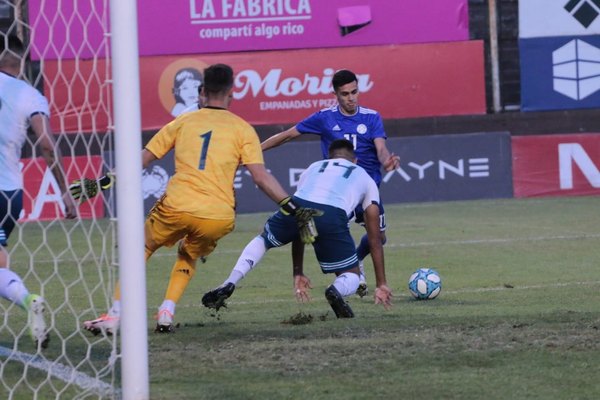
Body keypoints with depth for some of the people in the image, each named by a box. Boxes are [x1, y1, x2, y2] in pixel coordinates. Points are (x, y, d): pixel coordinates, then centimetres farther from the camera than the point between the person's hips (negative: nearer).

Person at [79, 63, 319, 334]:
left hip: (177, 208, 0)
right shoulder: (242, 129, 9)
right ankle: (166, 314, 11)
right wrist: (292, 208, 4)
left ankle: (114, 317, 10)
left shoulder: (183, 122, 13)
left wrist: (102, 183, 19)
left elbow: (142, 159, 13)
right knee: (188, 256, 30)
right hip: (219, 217, 0)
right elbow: (260, 176, 0)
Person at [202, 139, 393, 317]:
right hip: (332, 216, -2)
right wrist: (381, 284, 38)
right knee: (351, 277, 19)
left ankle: (229, 285, 10)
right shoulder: (365, 178, 33)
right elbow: (374, 239, 32)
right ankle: (337, 290, -19)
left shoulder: (313, 168, 39)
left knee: (262, 240, 33)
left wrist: (298, 272, 46)